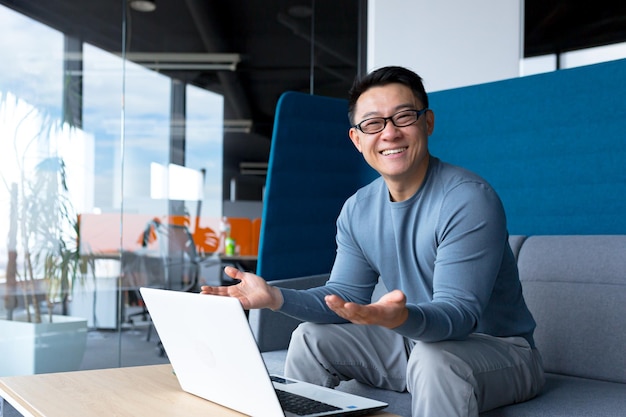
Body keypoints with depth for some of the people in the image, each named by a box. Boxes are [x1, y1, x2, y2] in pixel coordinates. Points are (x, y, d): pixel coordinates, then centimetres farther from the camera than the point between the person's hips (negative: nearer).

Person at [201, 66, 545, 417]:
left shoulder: (469, 200, -22)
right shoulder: (358, 210, 0)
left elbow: (458, 313, -28)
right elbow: (346, 296, 2)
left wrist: (403, 318, -50)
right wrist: (276, 297, -14)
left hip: (499, 348, -6)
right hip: (414, 342, 6)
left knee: (434, 358, -37)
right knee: (311, 338, 0)